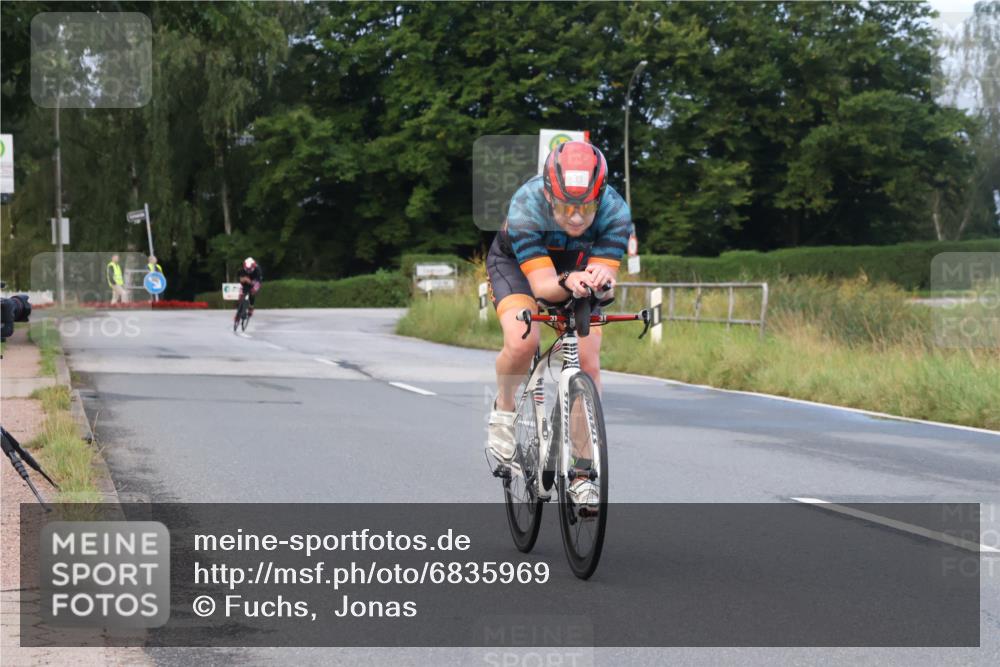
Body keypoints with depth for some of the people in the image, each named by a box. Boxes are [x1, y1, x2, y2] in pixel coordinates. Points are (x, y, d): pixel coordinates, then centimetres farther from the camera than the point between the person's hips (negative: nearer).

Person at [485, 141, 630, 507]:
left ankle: (581, 472, -2)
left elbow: (604, 271, -36)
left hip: (577, 267, 2)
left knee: (587, 363, -13)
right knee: (522, 342, -30)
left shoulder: (615, 211, -33)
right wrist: (568, 284, -62)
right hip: (517, 264, -2)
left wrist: (599, 278, -60)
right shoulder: (525, 207, -38)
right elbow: (542, 285, -40)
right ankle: (504, 410, 1)